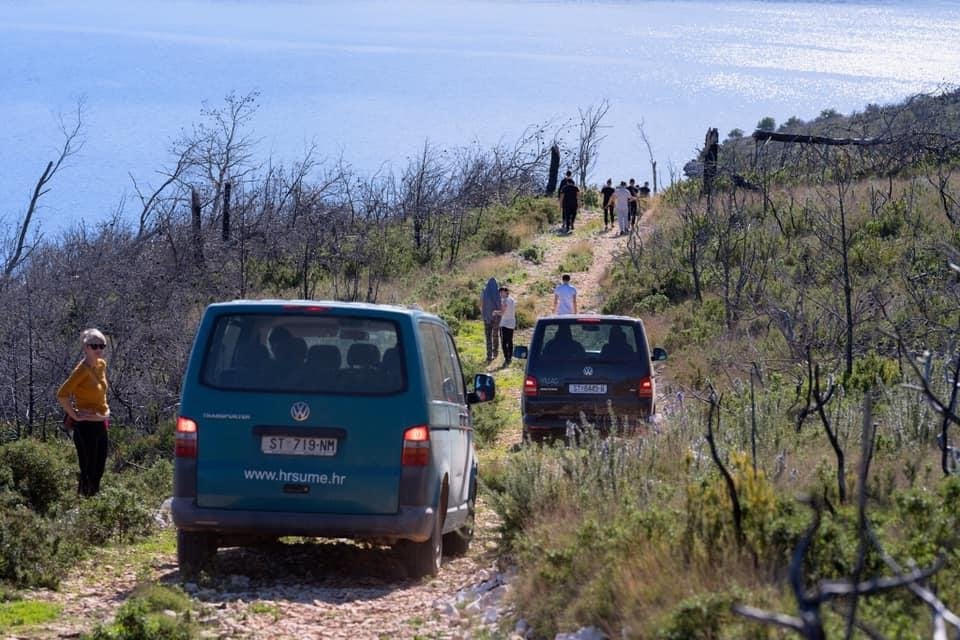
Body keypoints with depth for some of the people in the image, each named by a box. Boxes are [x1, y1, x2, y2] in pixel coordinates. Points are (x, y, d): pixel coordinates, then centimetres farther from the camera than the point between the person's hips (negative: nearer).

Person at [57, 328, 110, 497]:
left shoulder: (102, 365, 6)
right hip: (86, 425, -8)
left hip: (101, 423, 8)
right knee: (88, 472, -3)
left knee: (99, 470, 14)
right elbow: (62, 395, -24)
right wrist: (74, 415, -18)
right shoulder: (82, 370, -19)